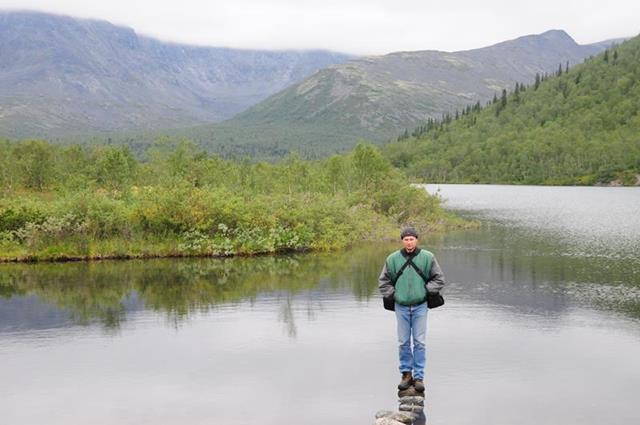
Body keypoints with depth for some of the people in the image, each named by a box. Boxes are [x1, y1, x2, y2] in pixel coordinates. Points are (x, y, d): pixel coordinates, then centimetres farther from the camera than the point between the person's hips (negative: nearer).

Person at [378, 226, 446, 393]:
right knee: (403, 342, 6)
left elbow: (439, 278, 2)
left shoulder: (427, 257, -5)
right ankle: (406, 374, 18)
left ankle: (419, 377, 7)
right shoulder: (393, 259, -2)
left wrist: (426, 291, -6)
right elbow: (383, 281, 8)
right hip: (401, 306, 1)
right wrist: (392, 295, 0)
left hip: (420, 306, -1)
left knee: (419, 342, 0)